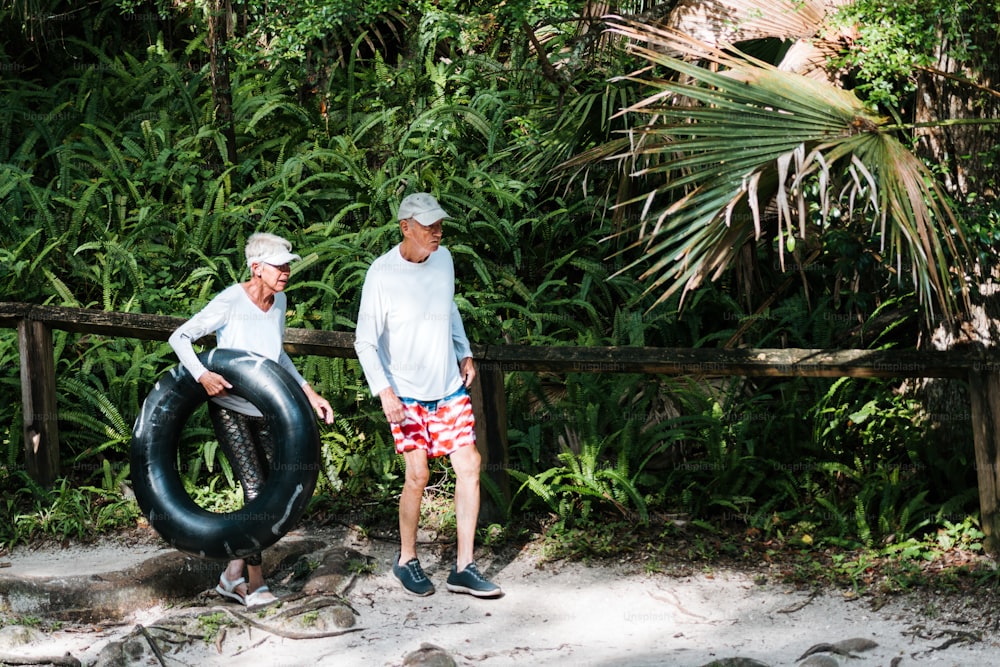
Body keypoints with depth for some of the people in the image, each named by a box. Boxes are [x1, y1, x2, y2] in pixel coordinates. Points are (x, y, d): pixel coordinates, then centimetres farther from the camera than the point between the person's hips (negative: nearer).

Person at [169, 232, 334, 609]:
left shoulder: (278, 301, 3)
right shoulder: (231, 302, -17)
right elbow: (179, 338, -15)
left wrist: (308, 393, 12)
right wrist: (202, 375, -30)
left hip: (264, 411, 7)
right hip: (229, 410, -7)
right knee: (255, 489, -12)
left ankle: (232, 575, 15)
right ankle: (254, 582, 2)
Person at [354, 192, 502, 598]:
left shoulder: (443, 259, 2)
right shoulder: (382, 274, -16)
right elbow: (366, 341, -13)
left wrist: (464, 353, 14)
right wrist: (384, 392, -20)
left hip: (449, 386, 5)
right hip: (406, 393, -5)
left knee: (469, 466, -2)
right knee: (418, 474, -7)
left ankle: (463, 569, 4)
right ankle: (406, 560, 15)